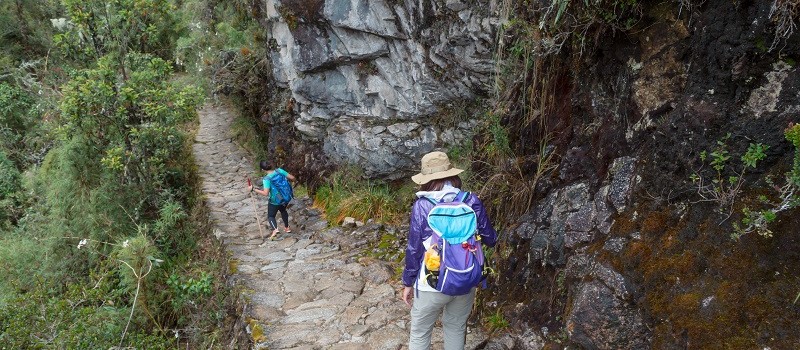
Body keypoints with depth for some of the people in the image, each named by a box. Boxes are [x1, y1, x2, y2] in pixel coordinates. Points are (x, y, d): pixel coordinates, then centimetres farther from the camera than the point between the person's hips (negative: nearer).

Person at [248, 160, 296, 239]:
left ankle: (275, 229, -11)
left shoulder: (267, 179, -24)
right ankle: (287, 227, 42)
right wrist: (287, 180, 13)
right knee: (283, 210, 34)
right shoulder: (279, 170, -12)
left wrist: (253, 189, -24)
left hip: (275, 201, -5)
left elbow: (265, 193, -30)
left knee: (270, 216, 16)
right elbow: (292, 178, -9)